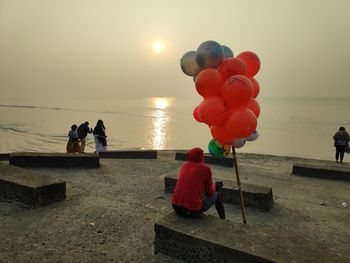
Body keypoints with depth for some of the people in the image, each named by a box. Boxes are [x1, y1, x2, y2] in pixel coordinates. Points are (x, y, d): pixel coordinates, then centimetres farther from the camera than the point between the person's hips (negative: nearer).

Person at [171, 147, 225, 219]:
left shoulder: (184, 165, 6)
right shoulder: (205, 168, -6)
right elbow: (210, 193, 4)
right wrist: (213, 185, 24)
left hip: (176, 207, 5)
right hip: (192, 211, -5)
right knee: (217, 195, 18)